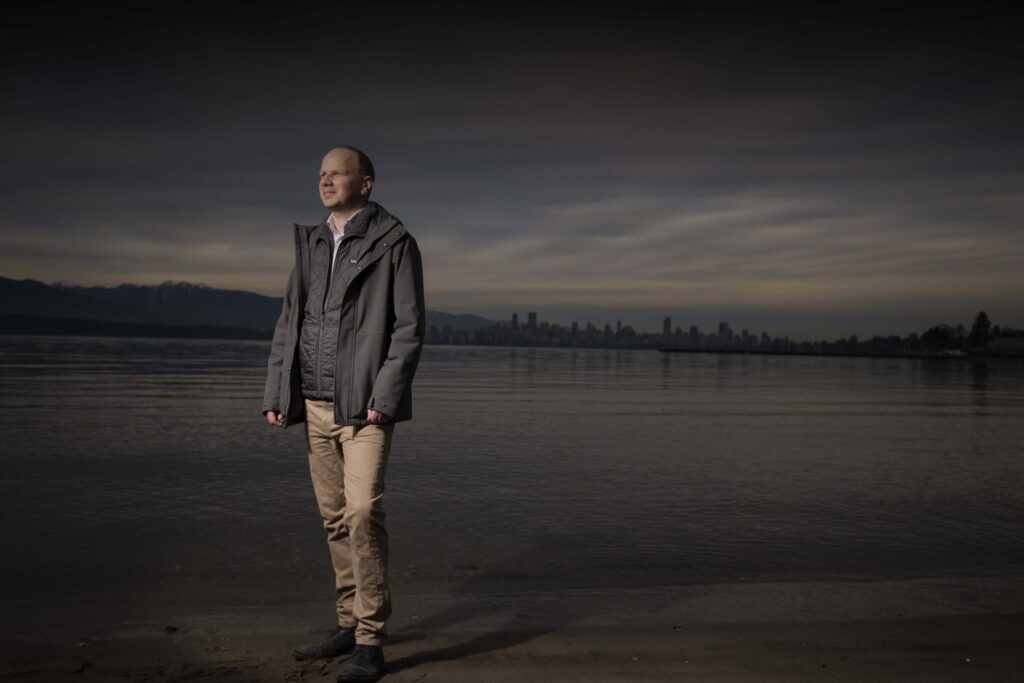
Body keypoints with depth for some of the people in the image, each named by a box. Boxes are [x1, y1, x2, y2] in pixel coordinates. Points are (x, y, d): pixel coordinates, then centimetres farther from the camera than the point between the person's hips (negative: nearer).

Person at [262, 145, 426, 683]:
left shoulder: (393, 243, -2)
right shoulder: (309, 243, 16)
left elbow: (409, 327, -7)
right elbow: (288, 323, 16)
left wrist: (385, 397, -16)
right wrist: (275, 393, 7)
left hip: (365, 403, -6)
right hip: (315, 403, 6)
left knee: (362, 513, -13)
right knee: (335, 519, 11)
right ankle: (349, 624, 23)